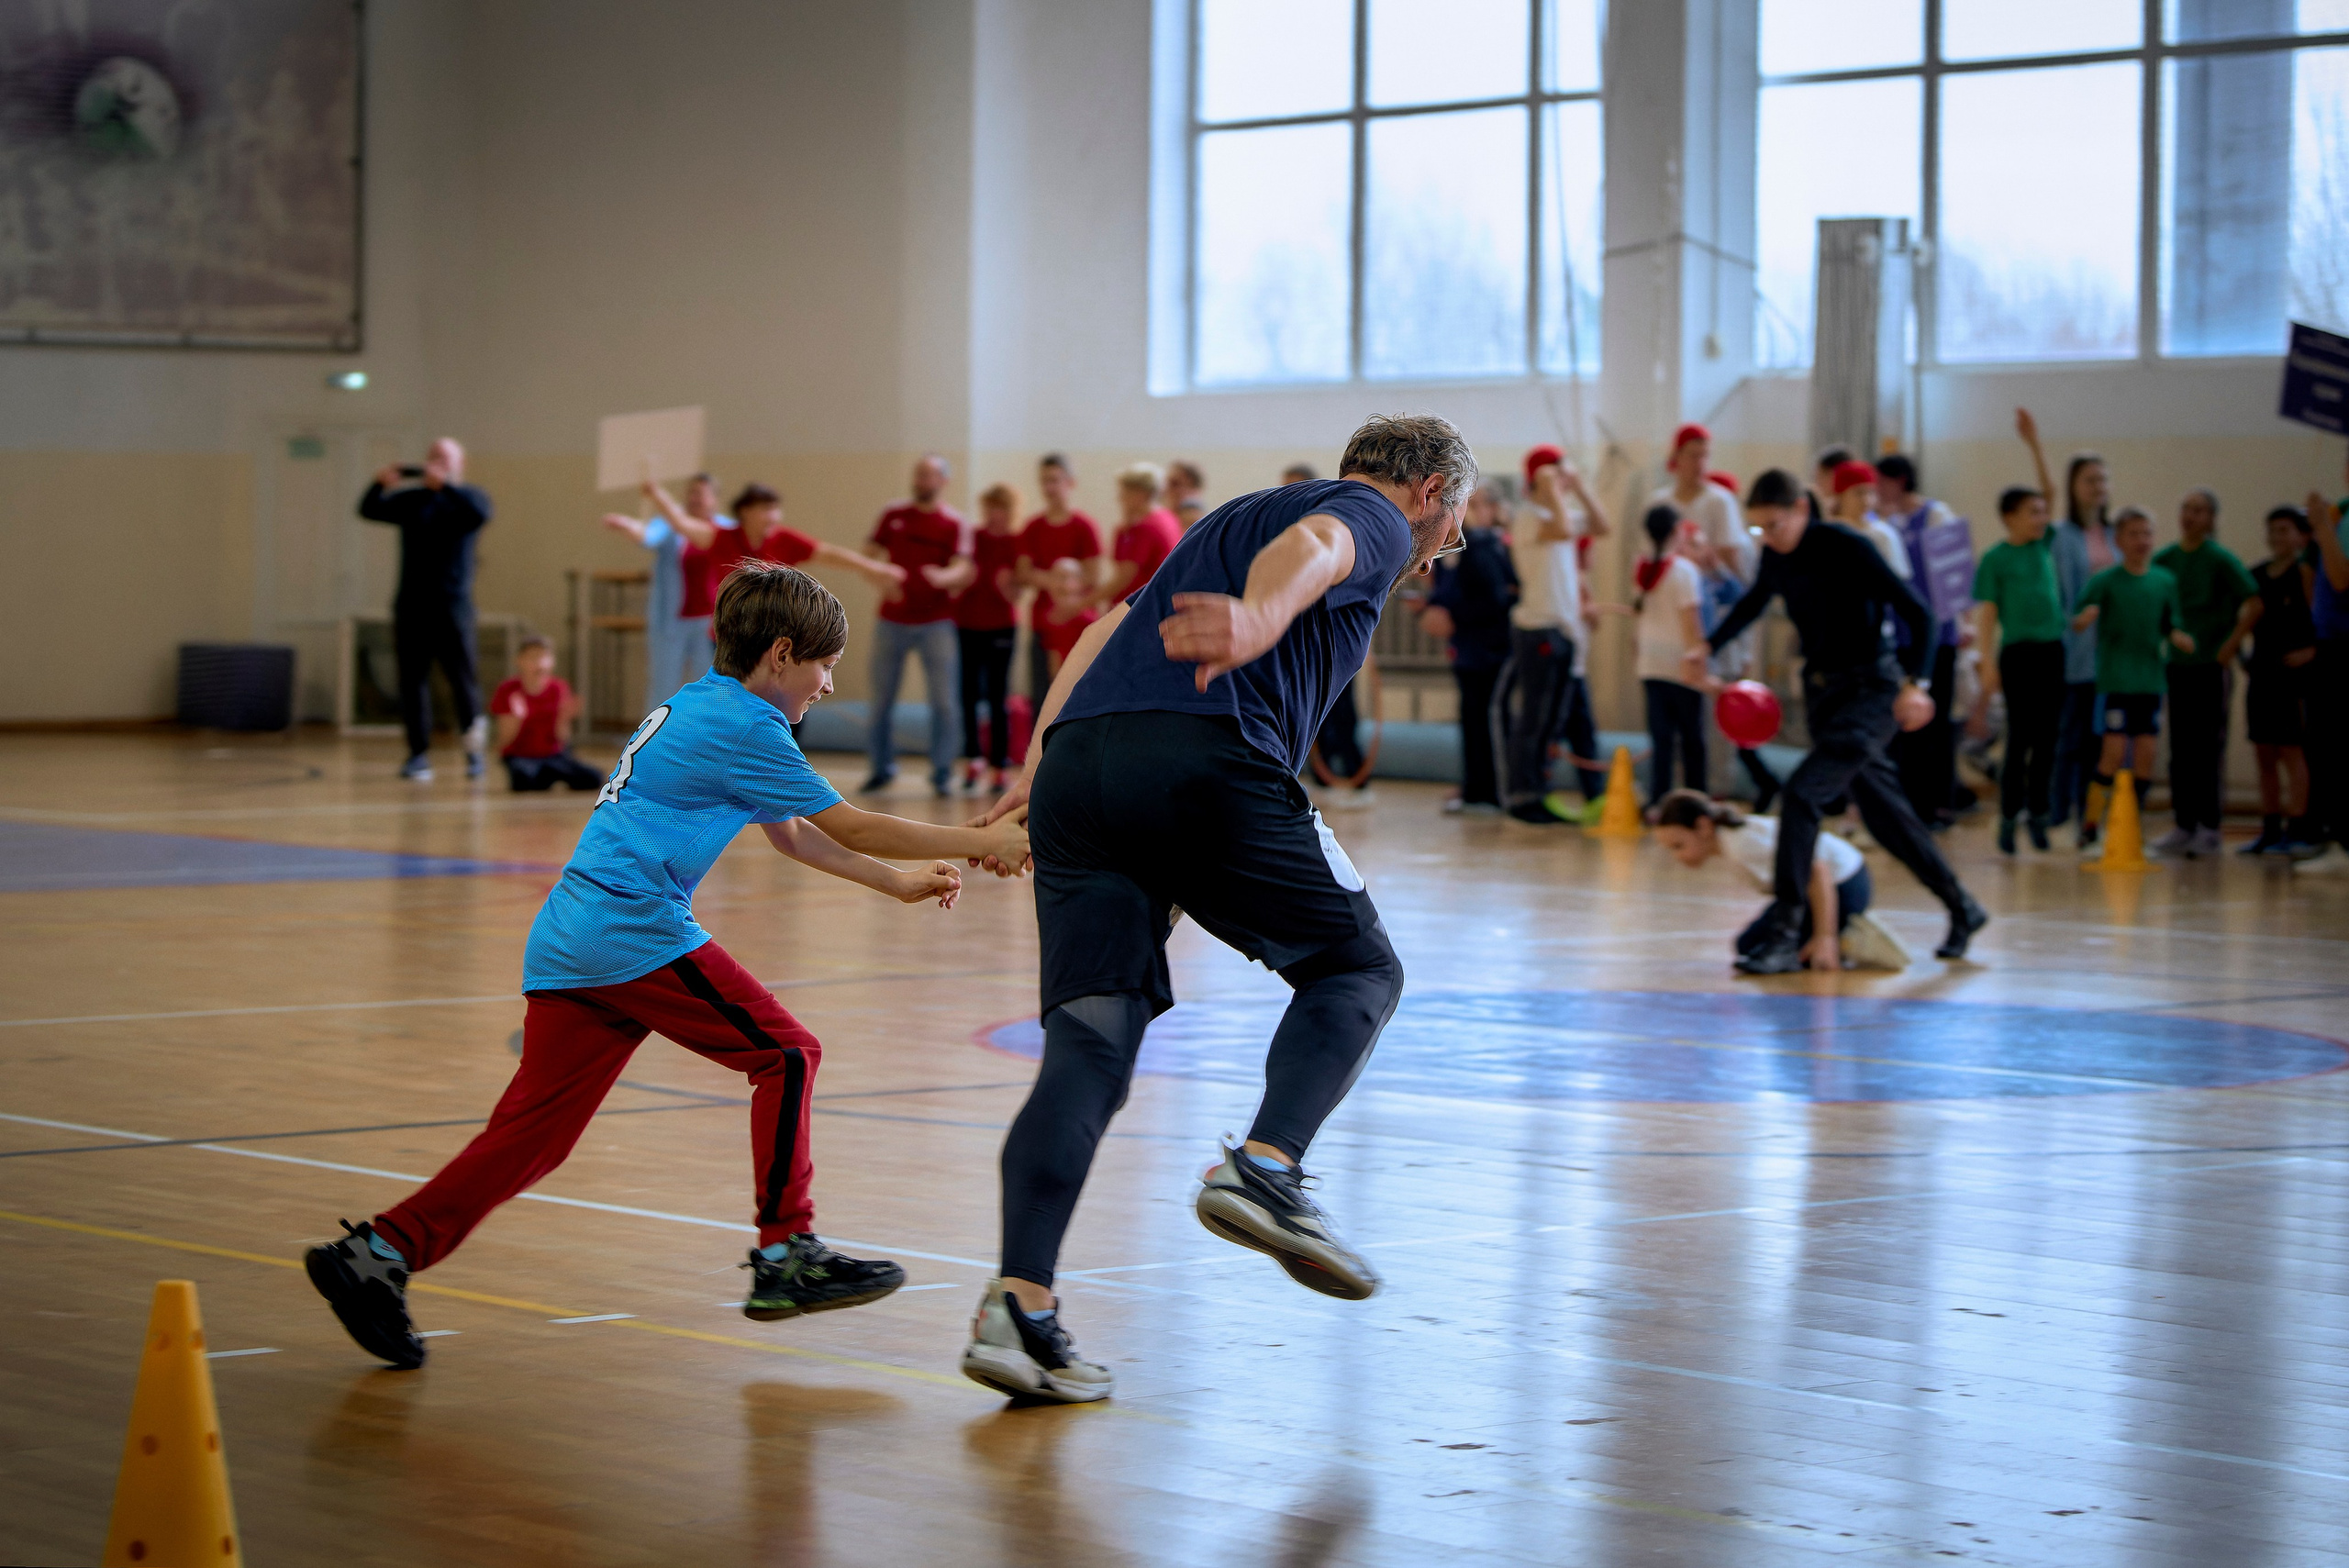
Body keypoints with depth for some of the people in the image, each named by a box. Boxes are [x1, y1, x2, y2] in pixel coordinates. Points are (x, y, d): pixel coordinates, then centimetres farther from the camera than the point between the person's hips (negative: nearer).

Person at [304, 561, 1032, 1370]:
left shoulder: (696, 708, 23)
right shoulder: (741, 725, -7)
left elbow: (794, 834, 33)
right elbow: (853, 828, -3)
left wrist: (899, 883, 34)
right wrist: (981, 843, 7)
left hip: (565, 941, 9)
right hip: (634, 931, -9)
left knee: (534, 1131, 5)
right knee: (785, 1054, 1)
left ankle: (381, 1252, -2)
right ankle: (785, 1252, 2)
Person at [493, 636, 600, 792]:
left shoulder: (558, 689, -6)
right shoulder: (508, 691, -11)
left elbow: (561, 738, -6)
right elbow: (504, 741, -14)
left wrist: (565, 717, -26)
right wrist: (516, 716, -31)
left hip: (553, 755, 3)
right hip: (520, 756, -3)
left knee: (593, 780, -20)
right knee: (523, 781, -40)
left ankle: (548, 776, 4)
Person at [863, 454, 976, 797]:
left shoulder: (954, 523, 0)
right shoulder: (893, 515, 8)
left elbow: (963, 569, -11)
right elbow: (869, 556, 7)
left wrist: (943, 577, -33)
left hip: (936, 623, -2)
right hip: (893, 621, 2)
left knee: (944, 700, -6)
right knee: (882, 698, 6)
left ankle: (942, 773, 2)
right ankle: (882, 768, 20)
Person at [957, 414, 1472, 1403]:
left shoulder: (1234, 516, 38)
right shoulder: (1375, 521, 13)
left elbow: (1110, 626, 32)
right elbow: (1310, 545, -12)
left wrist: (1039, 763, 26)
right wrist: (1260, 618, -34)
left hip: (1078, 765, 7)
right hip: (1209, 764, -7)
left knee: (1090, 1040, 1)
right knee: (1357, 970, 12)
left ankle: (1020, 1303, -13)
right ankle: (1265, 1168, -11)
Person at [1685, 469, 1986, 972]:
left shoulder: (1846, 548, -19)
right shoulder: (1776, 558, 1)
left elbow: (1917, 614, -20)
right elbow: (1753, 603, 25)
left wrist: (1913, 683, -31)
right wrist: (1709, 647, 15)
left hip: (1869, 690, -8)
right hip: (1822, 689, 8)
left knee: (1801, 794, -19)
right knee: (1882, 811, 14)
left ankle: (1782, 930, -17)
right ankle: (1962, 909, 30)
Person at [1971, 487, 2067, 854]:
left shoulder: (2045, 546, 10)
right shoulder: (1995, 558, -3)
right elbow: (1986, 614, -4)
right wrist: (1988, 662, -11)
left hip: (2053, 651, 5)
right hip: (2018, 653, -5)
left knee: (2046, 739, 5)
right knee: (2020, 738, -4)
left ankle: (2037, 812, 13)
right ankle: (2008, 817, 3)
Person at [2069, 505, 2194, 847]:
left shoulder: (2165, 581, 9)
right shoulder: (2105, 581, -2)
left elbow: (2171, 626, 15)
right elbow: (2077, 621, -5)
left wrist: (2178, 637, -7)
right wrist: (2084, 619, -27)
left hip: (2150, 680, 4)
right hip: (2116, 678, -4)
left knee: (2145, 754, 1)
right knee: (2115, 751, -10)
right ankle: (2089, 827, 1)